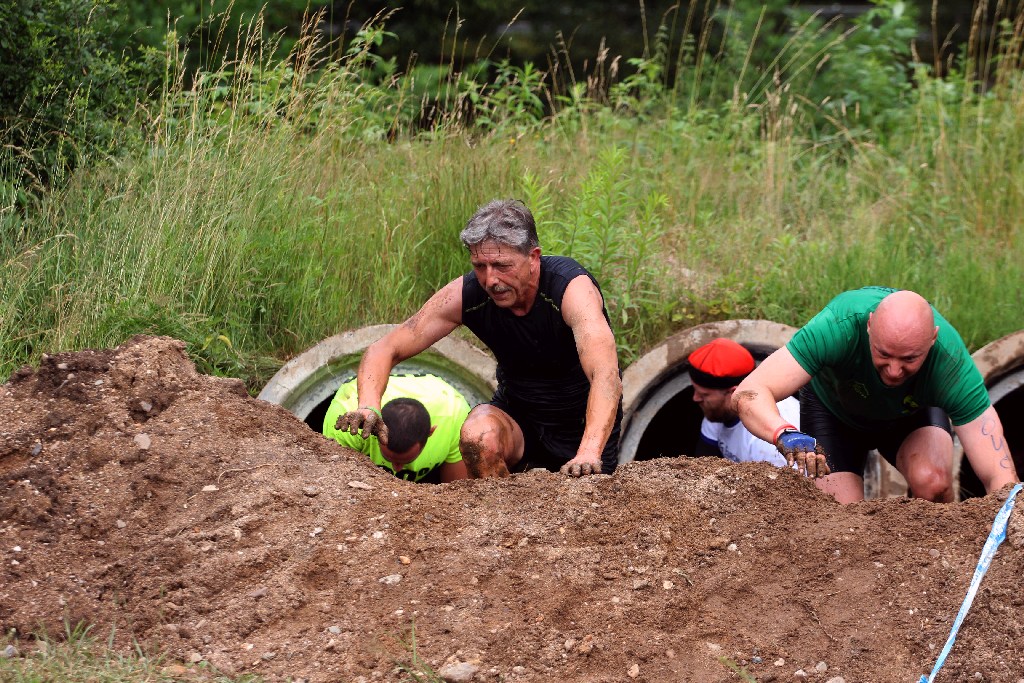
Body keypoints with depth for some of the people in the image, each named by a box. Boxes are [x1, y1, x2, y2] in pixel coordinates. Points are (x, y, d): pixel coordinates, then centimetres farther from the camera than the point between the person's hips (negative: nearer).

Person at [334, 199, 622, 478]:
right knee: (479, 435, -30)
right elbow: (383, 350, -14)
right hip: (518, 417, 1)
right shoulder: (465, 294, -19)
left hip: (584, 424, -1)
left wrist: (589, 453, -62)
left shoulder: (573, 288, -30)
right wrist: (369, 406, -36)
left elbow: (606, 375, -45)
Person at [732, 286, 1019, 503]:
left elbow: (1000, 477, -37)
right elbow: (748, 395, -48)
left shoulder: (951, 362, -38)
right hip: (832, 406, 0)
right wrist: (786, 434, -69)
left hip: (913, 413, 0)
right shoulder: (841, 325, -42)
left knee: (932, 481, -29)